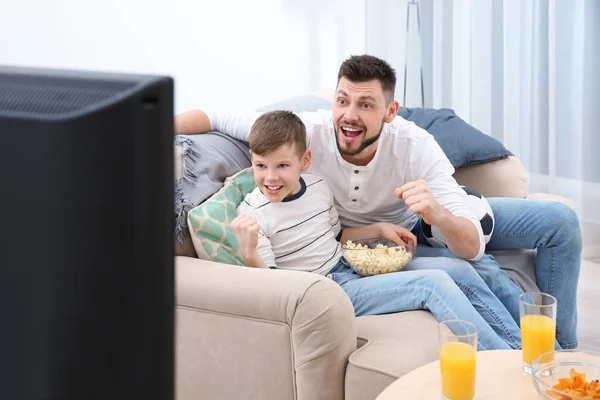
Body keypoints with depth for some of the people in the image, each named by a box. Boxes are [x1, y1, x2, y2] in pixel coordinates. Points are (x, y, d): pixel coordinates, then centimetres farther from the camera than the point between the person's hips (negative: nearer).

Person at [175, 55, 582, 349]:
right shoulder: (305, 133, -30)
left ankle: (564, 350, 12)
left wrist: (439, 215, -55)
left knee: (559, 220, -9)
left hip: (437, 219, 2)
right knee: (482, 273, -30)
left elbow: (472, 246, -33)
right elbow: (214, 118, -21)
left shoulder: (415, 145, -29)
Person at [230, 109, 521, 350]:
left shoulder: (317, 186, 3)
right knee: (434, 284, -22)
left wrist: (380, 229, 8)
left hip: (350, 266, 7)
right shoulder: (253, 213, -15)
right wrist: (249, 255, -35)